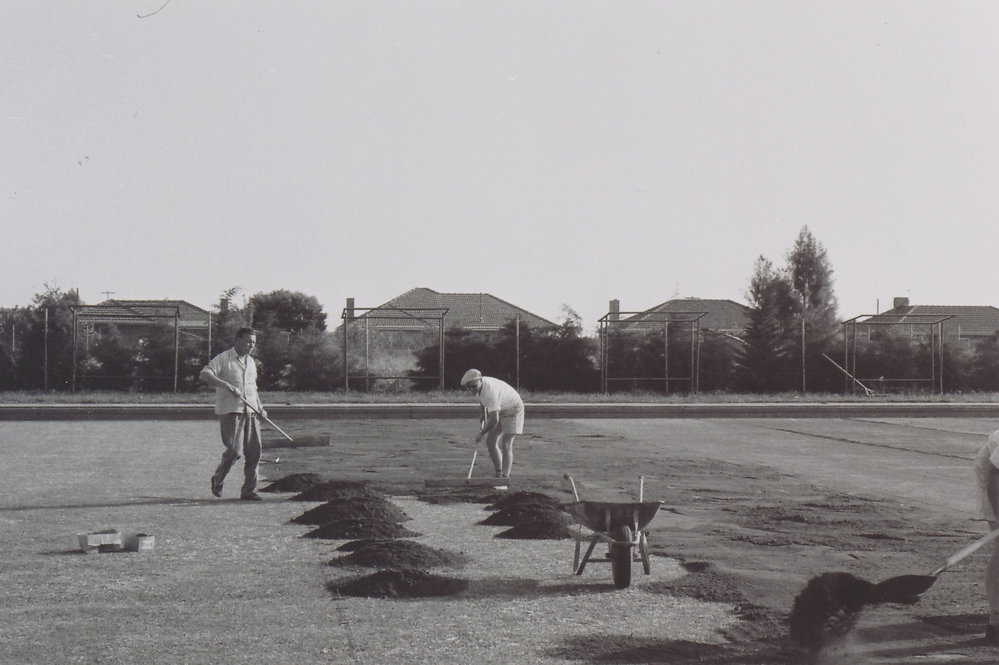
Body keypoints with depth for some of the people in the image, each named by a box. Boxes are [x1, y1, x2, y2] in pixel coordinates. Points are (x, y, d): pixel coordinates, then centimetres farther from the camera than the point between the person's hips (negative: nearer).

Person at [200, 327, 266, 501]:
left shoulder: (251, 361, 20)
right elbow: (205, 375, -16)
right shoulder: (223, 359, -3)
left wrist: (260, 408, 17)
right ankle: (217, 480, 14)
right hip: (230, 411, -7)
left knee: (254, 452, 0)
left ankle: (249, 490, 8)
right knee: (234, 450, -12)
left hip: (250, 412, 7)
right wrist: (226, 385, -27)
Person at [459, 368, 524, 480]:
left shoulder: (490, 390, -37)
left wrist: (481, 433, -27)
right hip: (499, 410, 9)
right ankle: (499, 474, 16)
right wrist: (484, 414, 20)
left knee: (506, 445, -19)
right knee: (490, 442, 5)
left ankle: (505, 477, -21)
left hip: (512, 409, -9)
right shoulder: (479, 386, -11)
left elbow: (494, 420, -38)